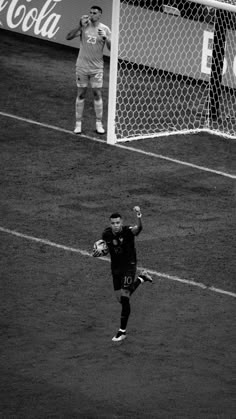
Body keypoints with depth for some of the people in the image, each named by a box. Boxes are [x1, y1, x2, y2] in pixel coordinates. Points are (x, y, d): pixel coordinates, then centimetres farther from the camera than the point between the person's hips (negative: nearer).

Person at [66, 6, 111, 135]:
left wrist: (105, 38, -23)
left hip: (97, 67, 0)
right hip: (82, 66, 0)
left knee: (97, 94, 1)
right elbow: (68, 37, -12)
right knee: (81, 94, 3)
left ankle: (99, 124, 11)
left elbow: (111, 48, -5)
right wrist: (80, 26, -23)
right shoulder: (84, 26, -2)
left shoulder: (105, 29, -2)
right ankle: (78, 124, 9)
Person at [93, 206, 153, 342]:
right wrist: (98, 253, -12)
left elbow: (139, 228, -46)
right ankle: (142, 278, 40)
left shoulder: (128, 231, -23)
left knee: (124, 298, -12)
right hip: (115, 268, 6)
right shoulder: (106, 234, -7)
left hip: (129, 266, -6)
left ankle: (122, 331, -1)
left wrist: (139, 217, -67)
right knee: (120, 298, 15)